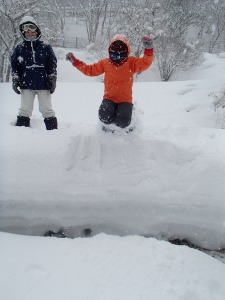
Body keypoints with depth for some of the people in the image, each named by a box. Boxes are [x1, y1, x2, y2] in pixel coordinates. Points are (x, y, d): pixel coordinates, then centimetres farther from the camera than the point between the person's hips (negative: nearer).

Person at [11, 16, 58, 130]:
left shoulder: (46, 47, 1)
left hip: (44, 85, -1)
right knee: (25, 110, 7)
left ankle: (53, 131, 11)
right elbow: (14, 65, 9)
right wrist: (15, 80, 2)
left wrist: (52, 80, -2)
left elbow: (53, 64, 3)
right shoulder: (19, 48, 5)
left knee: (47, 110, 5)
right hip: (26, 85, 2)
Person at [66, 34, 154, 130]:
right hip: (109, 98, 2)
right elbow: (90, 70, 17)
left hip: (125, 99, -1)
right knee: (104, 116, -28)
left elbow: (145, 63, -14)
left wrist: (148, 49, -33)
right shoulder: (105, 63, 8)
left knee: (122, 122, -25)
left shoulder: (131, 62, 2)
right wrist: (75, 62, 11)